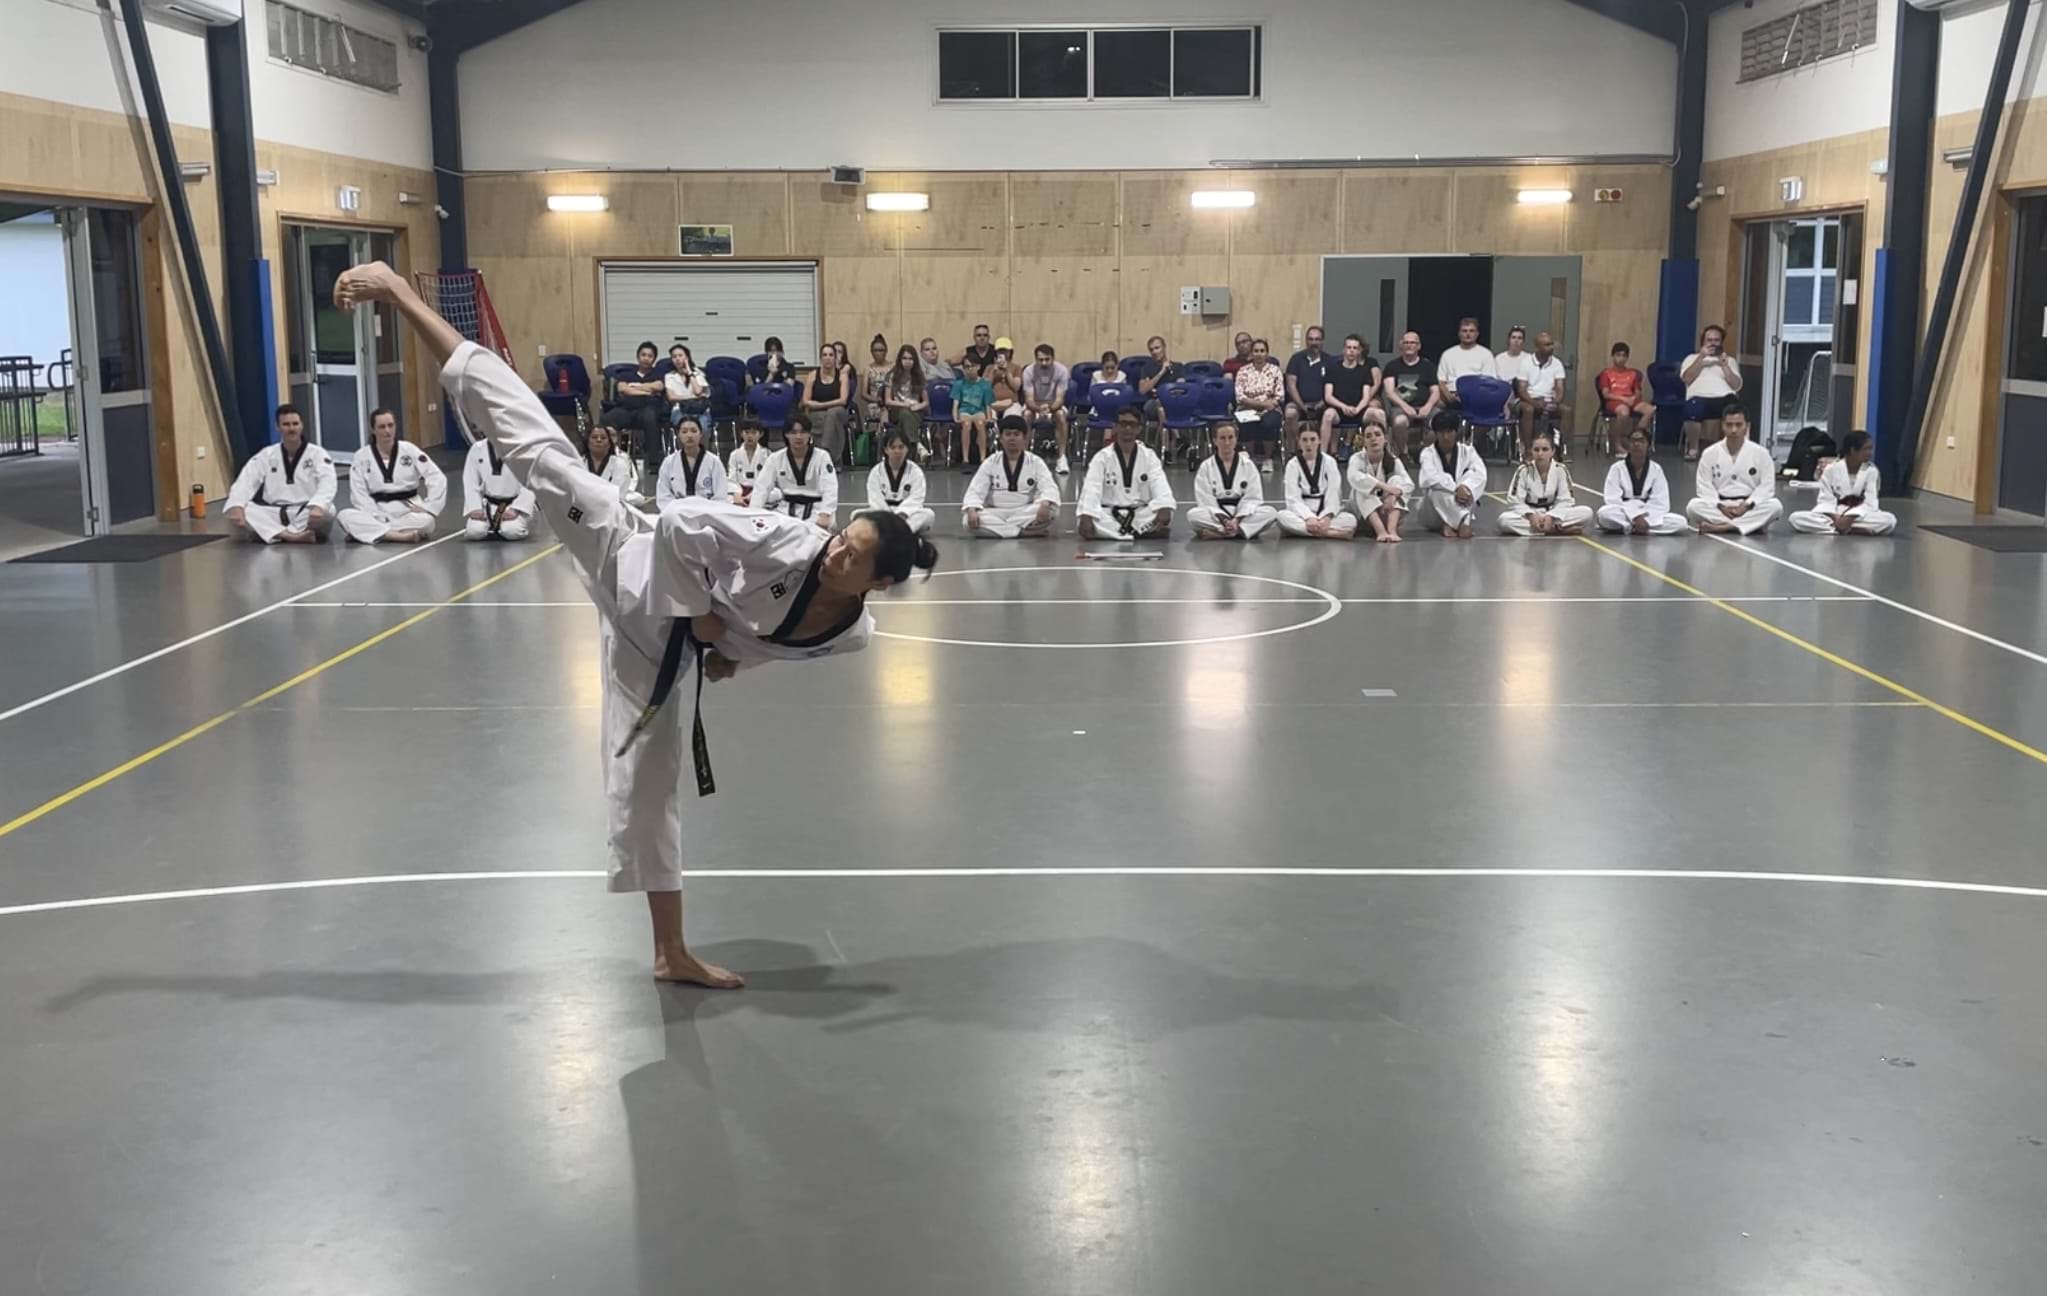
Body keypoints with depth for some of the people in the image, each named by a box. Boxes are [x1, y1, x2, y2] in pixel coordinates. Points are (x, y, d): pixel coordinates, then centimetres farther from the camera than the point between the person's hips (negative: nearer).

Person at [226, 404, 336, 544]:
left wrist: (318, 506, -42)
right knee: (234, 515, -23)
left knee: (325, 511, -37)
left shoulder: (317, 454, -1)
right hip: (274, 515, 3)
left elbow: (327, 483, -19)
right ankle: (291, 535, -32)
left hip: (306, 514, -3)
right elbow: (245, 482, -3)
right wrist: (236, 506, -25)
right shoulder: (266, 455, 9)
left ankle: (281, 534, -25)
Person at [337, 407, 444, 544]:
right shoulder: (361, 456, 1)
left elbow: (438, 478, -5)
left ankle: (373, 531, -27)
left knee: (425, 521, -36)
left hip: (407, 510, -1)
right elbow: (358, 493, -4)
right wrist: (375, 517, -18)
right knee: (344, 516, -28)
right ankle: (400, 536, -36)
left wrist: (427, 507, -15)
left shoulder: (410, 450, -1)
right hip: (378, 512, 1)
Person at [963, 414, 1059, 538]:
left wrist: (1045, 504, -36)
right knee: (969, 520, -31)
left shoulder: (1035, 462, 1)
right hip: (996, 515, 1)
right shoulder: (990, 463, 4)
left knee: (1051, 511, -31)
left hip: (1026, 514, -1)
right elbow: (975, 490, -3)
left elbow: (1049, 487, -12)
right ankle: (1027, 531, -29)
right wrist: (971, 510, -26)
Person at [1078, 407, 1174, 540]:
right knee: (1087, 521, -34)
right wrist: (1086, 516, -34)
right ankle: (1140, 535, -31)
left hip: (1141, 515, 0)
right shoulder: (1102, 457, -1)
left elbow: (1160, 485, -12)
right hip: (1108, 516, 0)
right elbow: (1091, 489, -14)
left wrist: (1165, 508, -35)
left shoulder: (1149, 456, 4)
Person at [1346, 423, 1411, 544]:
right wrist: (1384, 486, -44)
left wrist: (1394, 495, -42)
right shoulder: (1357, 459, -11)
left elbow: (1409, 484, -21)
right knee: (1363, 488, -29)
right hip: (1363, 513, -1)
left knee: (1396, 479, -22)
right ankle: (1380, 531, -48)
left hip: (1388, 510, 1)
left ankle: (1391, 529, -42)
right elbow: (1354, 477, -35)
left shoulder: (1393, 460, -6)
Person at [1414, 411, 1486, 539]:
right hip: (1433, 513, -2)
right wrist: (1456, 489, -38)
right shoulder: (1428, 453, -5)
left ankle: (1451, 524, -34)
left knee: (1470, 474, -25)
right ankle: (1463, 522, -40)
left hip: (1463, 507, 2)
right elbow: (1430, 477, -26)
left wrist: (1465, 488, -38)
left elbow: (1480, 473, -18)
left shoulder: (1467, 451, 2)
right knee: (1437, 489, -34)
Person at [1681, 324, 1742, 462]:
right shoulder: (1692, 358, 24)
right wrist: (1701, 357, 1)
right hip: (1700, 398, -1)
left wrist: (1724, 365, 2)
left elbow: (1736, 385, 12)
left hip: (1724, 398, 1)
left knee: (1735, 407, -37)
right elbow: (1686, 378, 3)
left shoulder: (1729, 360, 27)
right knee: (1693, 410, -39)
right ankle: (1692, 447, -14)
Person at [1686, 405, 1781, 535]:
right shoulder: (1709, 453, 2)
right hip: (1719, 508, 0)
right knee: (1693, 506, -28)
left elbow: (1767, 486, -4)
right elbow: (1704, 486, -2)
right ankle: (1752, 525, -31)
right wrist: (1721, 507, -18)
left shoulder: (1760, 453, 1)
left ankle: (1722, 526, -35)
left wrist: (1746, 506, -19)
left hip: (1750, 508, 0)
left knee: (1776, 506, -29)